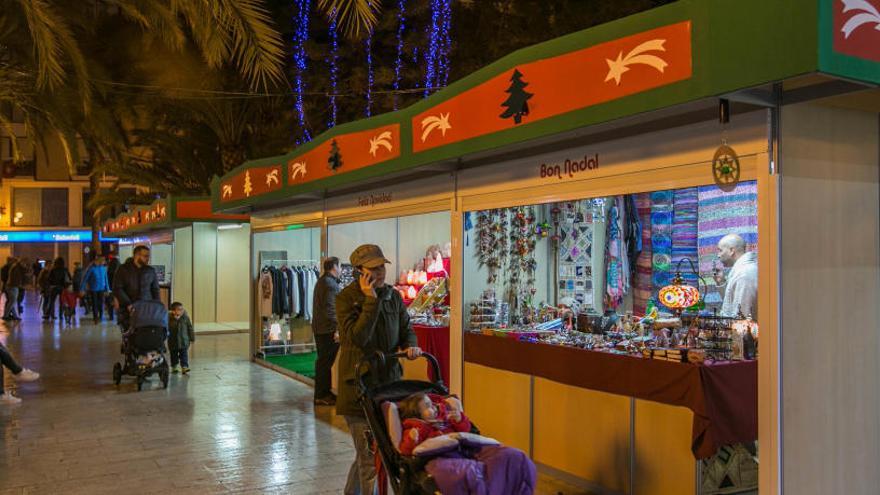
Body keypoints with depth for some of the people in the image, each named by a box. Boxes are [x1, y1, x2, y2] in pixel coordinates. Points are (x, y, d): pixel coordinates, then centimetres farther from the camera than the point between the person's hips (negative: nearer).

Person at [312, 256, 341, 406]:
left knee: (323, 361, 16)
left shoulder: (322, 281, 16)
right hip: (327, 330, -10)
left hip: (319, 328, 10)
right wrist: (336, 329, -23)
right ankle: (321, 396, 0)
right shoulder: (330, 284, -16)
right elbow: (330, 309, -23)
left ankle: (323, 392, 24)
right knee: (326, 362, -5)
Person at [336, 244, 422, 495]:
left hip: (389, 379, 6)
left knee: (367, 451, 19)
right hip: (360, 384, -6)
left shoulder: (393, 295, 6)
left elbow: (406, 328, 12)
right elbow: (357, 337, -20)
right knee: (370, 456, -4)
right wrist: (371, 300, -22)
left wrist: (410, 345, -10)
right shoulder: (346, 298, -10)